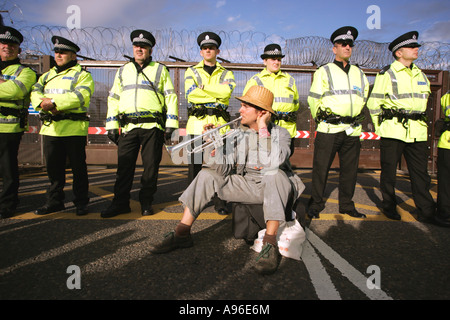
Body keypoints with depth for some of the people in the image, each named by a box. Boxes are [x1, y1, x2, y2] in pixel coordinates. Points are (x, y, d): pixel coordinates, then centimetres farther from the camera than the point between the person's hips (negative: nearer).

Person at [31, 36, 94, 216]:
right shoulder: (47, 76, 23)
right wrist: (42, 102, -16)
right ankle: (54, 202, 23)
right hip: (50, 128, 6)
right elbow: (35, 92, 7)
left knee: (78, 168, 1)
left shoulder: (83, 75, 4)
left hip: (74, 128, -5)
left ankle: (81, 203, 11)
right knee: (53, 167, 10)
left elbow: (81, 96, -14)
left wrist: (54, 102, -21)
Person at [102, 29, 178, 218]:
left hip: (152, 126, -2)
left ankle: (146, 202, 16)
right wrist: (111, 126, 9)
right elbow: (113, 98, 18)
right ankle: (120, 203, 15)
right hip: (128, 127, 3)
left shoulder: (160, 70, 11)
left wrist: (170, 125, -5)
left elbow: (171, 97, 5)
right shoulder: (123, 71, 20)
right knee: (124, 166, 3)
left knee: (150, 167, 2)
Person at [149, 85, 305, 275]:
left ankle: (270, 243, -34)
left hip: (275, 188, -4)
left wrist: (263, 129, -21)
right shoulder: (238, 134, 4)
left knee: (274, 174, -37)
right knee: (207, 175, -9)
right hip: (246, 185, 5)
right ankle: (182, 234, -6)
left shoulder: (280, 133, -7)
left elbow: (273, 163, -29)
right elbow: (223, 170, -3)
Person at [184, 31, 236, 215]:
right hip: (196, 123, 0)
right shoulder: (191, 72, 14)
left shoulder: (226, 74, 16)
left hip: (219, 124, 1)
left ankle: (220, 202, 13)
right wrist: (217, 95, -6)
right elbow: (191, 94, -7)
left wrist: (203, 86, -7)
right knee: (194, 165, 1)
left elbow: (227, 91, -8)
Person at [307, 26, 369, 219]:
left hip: (352, 131, 5)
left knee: (350, 169, 9)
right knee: (321, 168, -2)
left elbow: (363, 97, 26)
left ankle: (346, 205, 22)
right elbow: (313, 99, 2)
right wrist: (321, 119, 6)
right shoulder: (324, 71, 3)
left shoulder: (359, 73, 17)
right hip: (329, 130, -4)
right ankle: (315, 205, 11)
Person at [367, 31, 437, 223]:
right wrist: (381, 127, -3)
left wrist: (419, 122, 19)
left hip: (417, 133, 5)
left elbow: (424, 100, 26)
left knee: (420, 171, 5)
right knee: (389, 170, 4)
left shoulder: (420, 75, 18)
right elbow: (373, 103, -2)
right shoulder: (386, 74, -1)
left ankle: (426, 211, 12)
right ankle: (389, 207, 19)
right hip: (393, 131, -5)